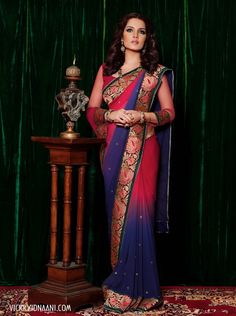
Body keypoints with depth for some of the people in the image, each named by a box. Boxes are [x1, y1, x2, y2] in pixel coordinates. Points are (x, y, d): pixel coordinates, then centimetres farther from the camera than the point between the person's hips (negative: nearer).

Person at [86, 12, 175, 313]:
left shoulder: (156, 72, 5)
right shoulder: (106, 70, 12)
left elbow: (169, 112, 4)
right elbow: (91, 110, 10)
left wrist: (142, 116, -13)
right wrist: (111, 114, -10)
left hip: (142, 150, -3)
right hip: (113, 151, 3)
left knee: (135, 211, -9)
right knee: (117, 213, 4)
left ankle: (133, 288, -4)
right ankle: (120, 279, 12)